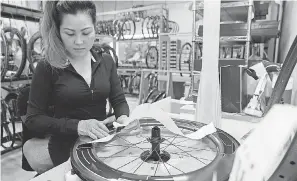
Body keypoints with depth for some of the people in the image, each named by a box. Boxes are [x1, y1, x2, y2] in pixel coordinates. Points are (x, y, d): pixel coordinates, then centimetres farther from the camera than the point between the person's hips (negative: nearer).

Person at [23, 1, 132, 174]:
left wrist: (123, 117, -22)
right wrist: (77, 125, -27)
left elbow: (119, 100, 1)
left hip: (102, 144, 3)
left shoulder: (106, 61, -3)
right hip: (65, 149, -2)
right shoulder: (47, 68, -13)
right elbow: (33, 118, -11)